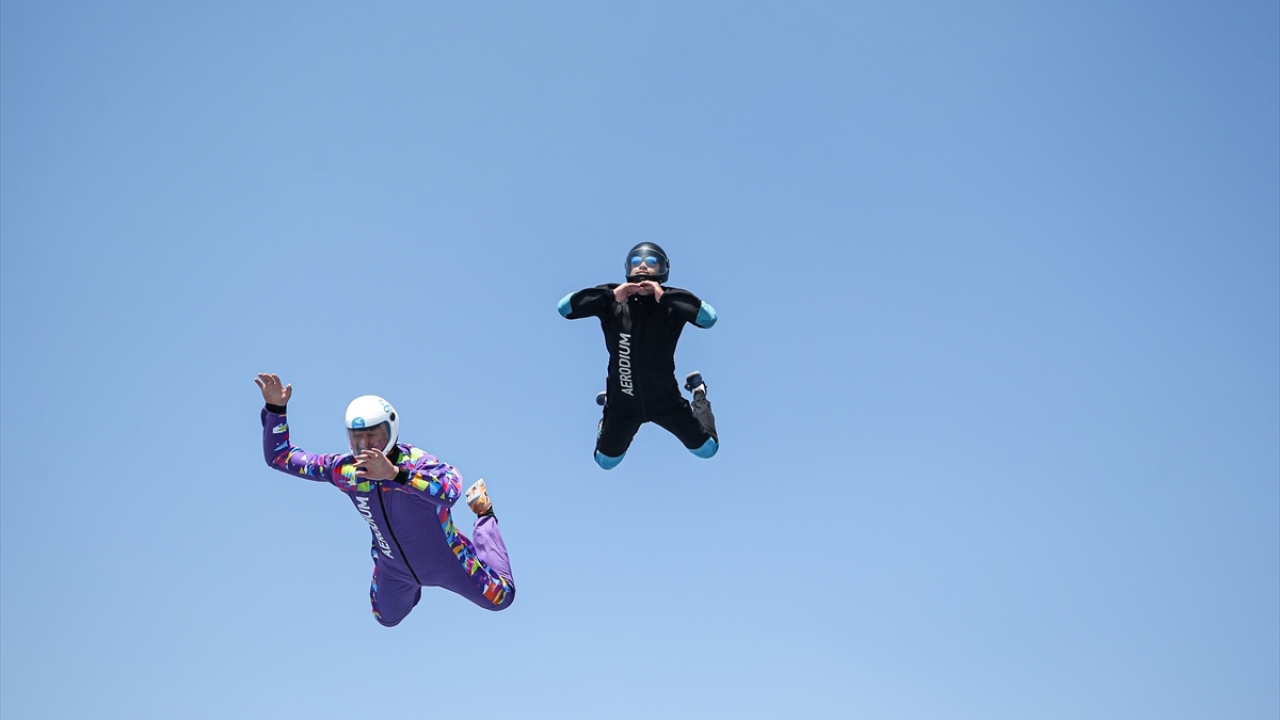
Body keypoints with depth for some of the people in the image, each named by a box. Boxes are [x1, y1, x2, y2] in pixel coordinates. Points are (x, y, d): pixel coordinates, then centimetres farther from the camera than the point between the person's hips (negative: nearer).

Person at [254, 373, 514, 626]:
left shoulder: (415, 462, -36)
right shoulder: (343, 469, -22)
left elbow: (451, 489, -59)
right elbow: (279, 456, -14)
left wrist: (395, 474, -70)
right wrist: (276, 409, -29)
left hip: (444, 560, -4)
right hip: (394, 569, 5)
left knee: (500, 598, 12)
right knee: (387, 618, 26)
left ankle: (483, 514, 31)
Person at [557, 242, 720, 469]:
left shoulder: (671, 304, -20)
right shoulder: (613, 303, -17)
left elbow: (709, 318, -36)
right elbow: (564, 308, -24)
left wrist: (665, 296, -39)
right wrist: (611, 295, -34)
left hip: (665, 400, -1)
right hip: (623, 402, 1)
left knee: (707, 449, 13)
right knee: (605, 461, 21)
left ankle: (699, 398, 38)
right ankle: (606, 416, 49)